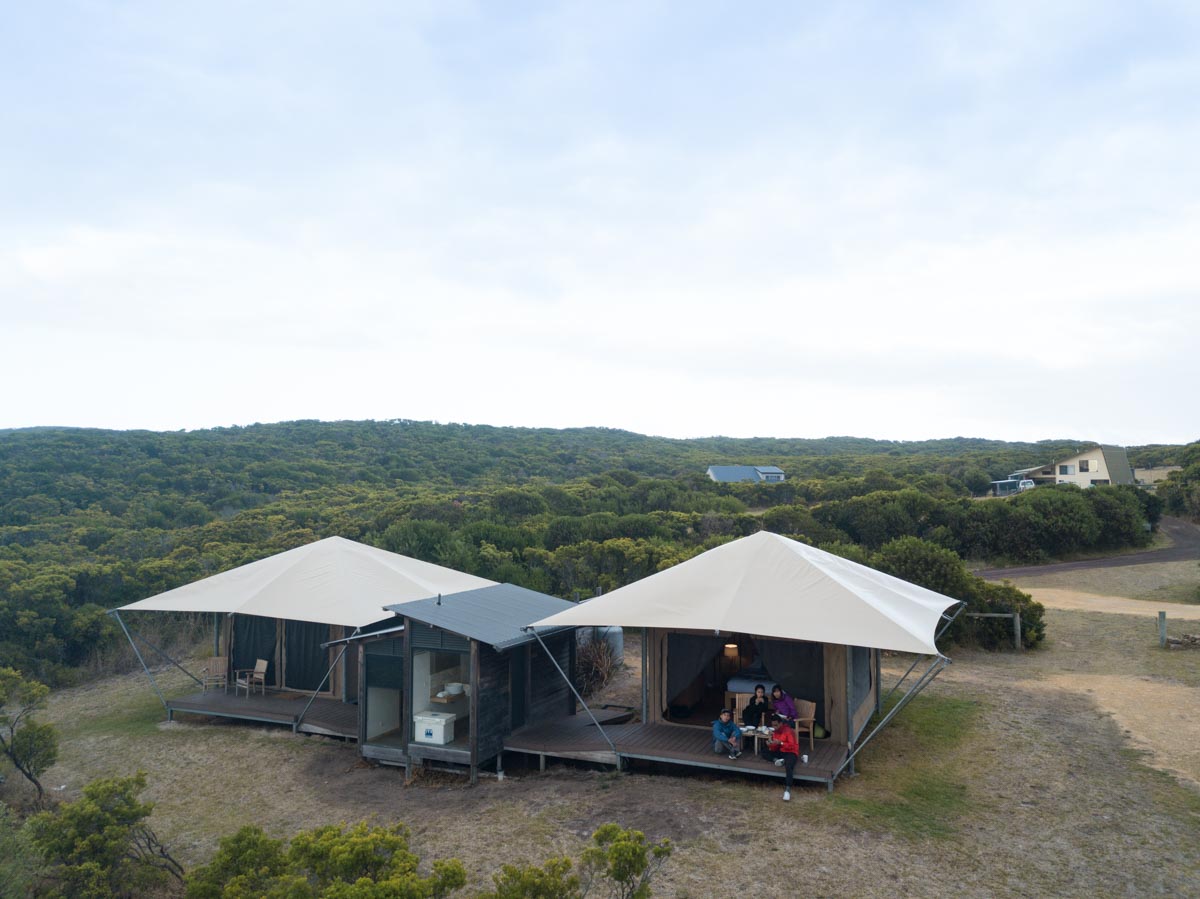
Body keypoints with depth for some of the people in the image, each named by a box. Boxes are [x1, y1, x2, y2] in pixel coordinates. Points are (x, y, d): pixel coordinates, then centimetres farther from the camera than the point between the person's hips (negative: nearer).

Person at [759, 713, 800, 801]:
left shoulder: (788, 731, -13)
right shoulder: (775, 732, 7)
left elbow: (792, 745, -19)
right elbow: (774, 749, 7)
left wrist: (780, 743, -28)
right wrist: (770, 744, -15)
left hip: (791, 752, -7)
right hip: (780, 752, 8)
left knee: (788, 765, -39)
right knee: (763, 752, -6)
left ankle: (787, 790, -45)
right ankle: (777, 760, -24)